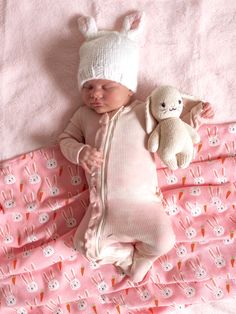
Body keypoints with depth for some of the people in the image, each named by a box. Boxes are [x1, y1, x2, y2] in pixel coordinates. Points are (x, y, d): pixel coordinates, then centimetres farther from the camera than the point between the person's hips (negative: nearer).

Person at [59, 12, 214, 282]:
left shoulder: (143, 112, -1)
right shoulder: (84, 114, 7)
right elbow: (66, 139, 11)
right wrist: (80, 152, -11)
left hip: (141, 204, -2)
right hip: (101, 209, 3)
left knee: (164, 240, -19)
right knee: (86, 245, -6)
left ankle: (143, 255, 16)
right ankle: (129, 256, 17)